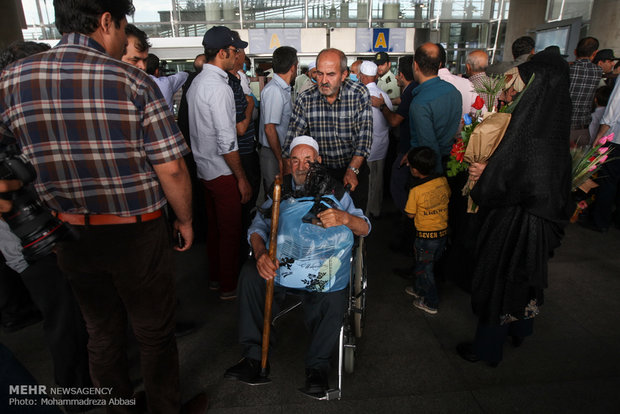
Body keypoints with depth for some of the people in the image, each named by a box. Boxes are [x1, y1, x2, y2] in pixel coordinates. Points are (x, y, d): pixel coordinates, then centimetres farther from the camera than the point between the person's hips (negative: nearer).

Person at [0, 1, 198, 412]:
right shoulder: (134, 81, -14)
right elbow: (171, 169, -14)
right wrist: (185, 221, 0)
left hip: (72, 236, 4)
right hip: (137, 234, -4)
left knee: (102, 332, 24)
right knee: (155, 333, 16)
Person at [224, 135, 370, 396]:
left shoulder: (334, 190, 6)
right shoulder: (280, 189, 11)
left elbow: (365, 228, -2)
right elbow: (258, 227, 1)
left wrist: (344, 217, -27)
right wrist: (261, 253, -23)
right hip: (283, 262, 2)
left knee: (334, 297, -33)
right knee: (251, 272, -26)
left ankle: (317, 366, -13)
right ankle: (254, 356, -17)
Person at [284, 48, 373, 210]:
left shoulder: (360, 94, -12)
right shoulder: (305, 99, -10)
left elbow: (364, 136, -14)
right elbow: (293, 139, -10)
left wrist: (352, 170, -23)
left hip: (355, 168, 0)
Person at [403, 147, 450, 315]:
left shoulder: (416, 191, -21)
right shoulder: (443, 181, -6)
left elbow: (411, 214, -10)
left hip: (425, 236, -6)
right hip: (443, 232, 6)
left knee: (424, 269, 13)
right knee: (428, 264, 24)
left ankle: (431, 303, 25)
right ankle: (419, 289, 44)